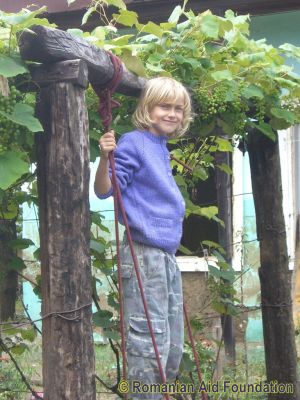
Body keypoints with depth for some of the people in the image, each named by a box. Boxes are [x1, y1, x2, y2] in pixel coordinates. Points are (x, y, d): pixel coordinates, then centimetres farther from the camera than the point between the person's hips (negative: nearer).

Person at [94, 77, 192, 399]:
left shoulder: (162, 149, 15)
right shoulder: (134, 143, -8)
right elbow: (104, 190, -16)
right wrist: (105, 158, -30)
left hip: (168, 257, 9)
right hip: (144, 255, -9)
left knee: (173, 346, 15)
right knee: (149, 342, -9)